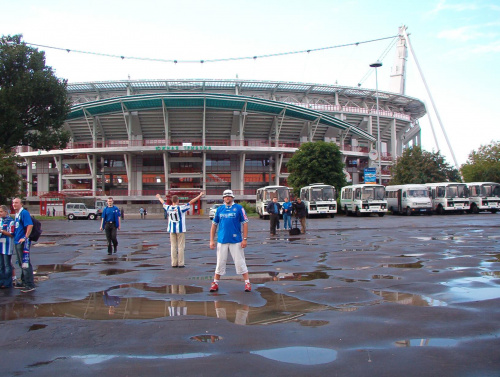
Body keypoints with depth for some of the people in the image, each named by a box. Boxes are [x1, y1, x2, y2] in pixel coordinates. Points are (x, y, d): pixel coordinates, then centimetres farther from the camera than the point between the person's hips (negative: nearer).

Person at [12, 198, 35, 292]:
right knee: (21, 263, 17)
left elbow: (30, 225, -22)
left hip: (23, 242, -10)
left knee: (25, 263, -8)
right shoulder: (16, 214, 16)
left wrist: (25, 237, -22)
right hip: (17, 242, 10)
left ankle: (30, 285, -5)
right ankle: (24, 282, 26)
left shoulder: (24, 213, -13)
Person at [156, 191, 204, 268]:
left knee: (173, 246, 8)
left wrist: (159, 197, 40)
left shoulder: (168, 208, 0)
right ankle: (180, 264, 1)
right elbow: (191, 202, -11)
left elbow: (163, 203, 20)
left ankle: (174, 263, 10)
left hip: (172, 230, 4)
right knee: (180, 246, 0)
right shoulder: (181, 208, -12)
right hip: (180, 229, -4)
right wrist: (200, 196, -6)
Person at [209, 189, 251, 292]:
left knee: (240, 262, 0)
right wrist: (211, 240, 6)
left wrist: (244, 239, -8)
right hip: (222, 241, 3)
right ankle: (215, 283, 19)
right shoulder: (219, 209, 9)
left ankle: (247, 283, 8)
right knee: (220, 263, 8)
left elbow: (245, 223, -2)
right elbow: (214, 225, 12)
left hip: (236, 241, -3)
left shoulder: (239, 208, -1)